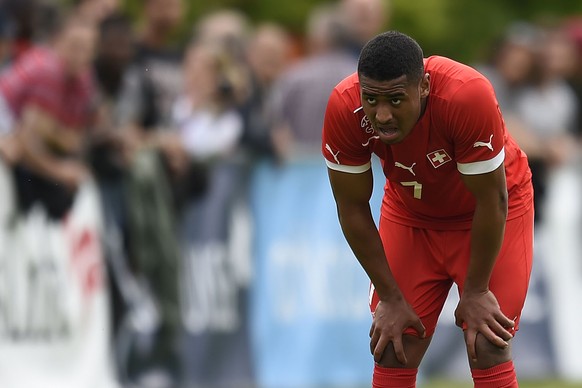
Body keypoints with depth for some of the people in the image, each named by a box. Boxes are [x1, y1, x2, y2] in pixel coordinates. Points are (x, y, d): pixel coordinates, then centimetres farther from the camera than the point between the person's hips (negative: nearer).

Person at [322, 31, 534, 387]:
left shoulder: (468, 96, -38)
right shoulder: (344, 108, -29)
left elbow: (492, 200, -26)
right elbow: (352, 209, -15)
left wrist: (476, 292, -16)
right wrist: (390, 298, -11)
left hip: (491, 213, -3)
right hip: (410, 213, 3)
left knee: (488, 353, -10)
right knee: (392, 355, -2)